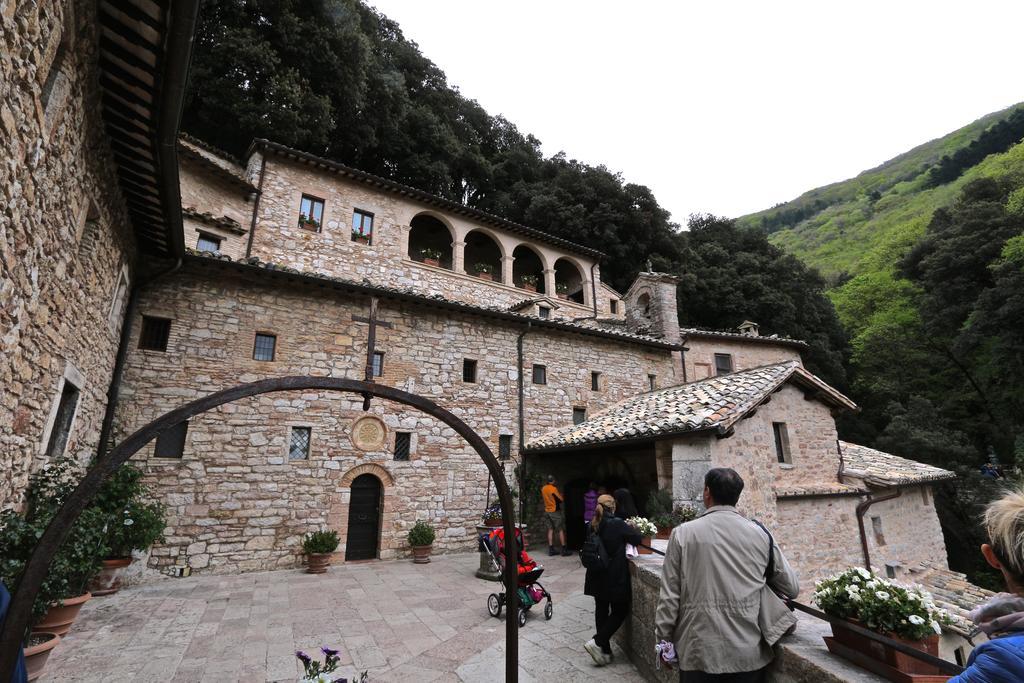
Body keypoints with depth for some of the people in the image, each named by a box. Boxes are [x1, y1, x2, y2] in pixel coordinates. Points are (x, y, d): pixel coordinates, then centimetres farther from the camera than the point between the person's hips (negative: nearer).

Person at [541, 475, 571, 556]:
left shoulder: (543, 489, 3)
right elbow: (561, 499, -12)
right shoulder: (554, 489, -17)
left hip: (547, 511, 6)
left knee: (550, 530, 9)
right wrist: (561, 494, 7)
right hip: (555, 511, -6)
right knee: (561, 530, 1)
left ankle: (551, 549, 8)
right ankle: (564, 549, 2)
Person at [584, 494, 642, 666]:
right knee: (620, 611, 9)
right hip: (615, 577, -6)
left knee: (601, 610, 14)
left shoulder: (593, 525, 0)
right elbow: (637, 539, -8)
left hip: (597, 577, 6)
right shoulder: (617, 524, -17)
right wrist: (629, 529, 13)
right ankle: (597, 642, 0)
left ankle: (605, 651, 21)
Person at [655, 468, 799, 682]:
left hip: (700, 650, -2)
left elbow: (669, 595, -6)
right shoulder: (760, 533, -3)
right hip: (748, 652, 2)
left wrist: (663, 640, 6)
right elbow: (792, 587, 8)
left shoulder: (683, 533, -9)